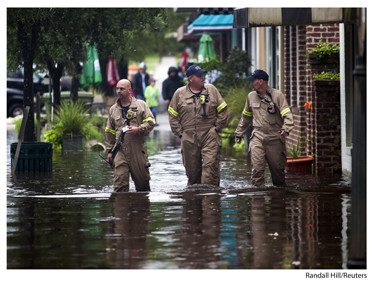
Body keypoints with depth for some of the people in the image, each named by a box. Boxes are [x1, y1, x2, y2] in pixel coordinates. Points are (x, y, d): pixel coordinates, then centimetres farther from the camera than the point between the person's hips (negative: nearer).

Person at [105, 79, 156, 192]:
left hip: (138, 150, -1)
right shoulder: (113, 109, 14)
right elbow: (109, 132, 18)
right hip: (120, 151, 2)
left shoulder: (141, 105, 6)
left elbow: (150, 122, 0)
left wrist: (138, 129, -17)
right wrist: (110, 151, 13)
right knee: (120, 182, -9)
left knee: (142, 181, 6)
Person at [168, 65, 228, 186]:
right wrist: (179, 132, 5)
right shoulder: (179, 93, 8)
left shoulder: (211, 90, 8)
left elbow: (222, 110, 11)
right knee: (192, 169, 4)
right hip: (188, 139, 1)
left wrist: (217, 128, 4)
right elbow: (172, 115, 14)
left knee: (210, 165, -14)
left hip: (210, 136, -1)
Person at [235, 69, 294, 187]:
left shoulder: (277, 95, -2)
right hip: (257, 138, 3)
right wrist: (239, 133, 27)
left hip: (275, 138, -3)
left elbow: (287, 115, -10)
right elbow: (245, 117, 26)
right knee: (257, 168, -11)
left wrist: (286, 129, -28)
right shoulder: (251, 96, 12)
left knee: (277, 167, 4)